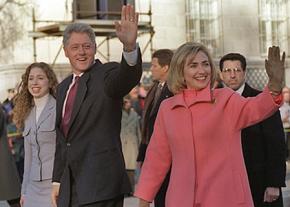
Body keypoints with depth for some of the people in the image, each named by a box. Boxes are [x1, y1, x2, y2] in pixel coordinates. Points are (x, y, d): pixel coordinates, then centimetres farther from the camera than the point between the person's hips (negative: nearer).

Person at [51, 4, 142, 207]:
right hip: (70, 184, 7)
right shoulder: (64, 87, 17)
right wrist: (57, 180, 19)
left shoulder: (106, 74, -5)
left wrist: (130, 45, -49)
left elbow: (129, 76, -30)